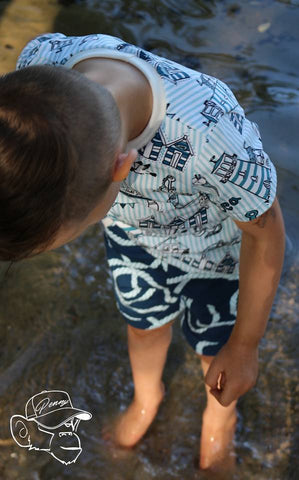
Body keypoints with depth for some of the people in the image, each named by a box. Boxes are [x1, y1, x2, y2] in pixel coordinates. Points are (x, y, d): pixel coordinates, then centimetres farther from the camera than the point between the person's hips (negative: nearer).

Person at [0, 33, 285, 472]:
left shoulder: (217, 144, -49)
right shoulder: (41, 62, -35)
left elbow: (266, 234, -25)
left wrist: (244, 346, -10)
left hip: (213, 247, -3)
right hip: (133, 231, 4)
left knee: (216, 352, 24)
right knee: (144, 326, 29)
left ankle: (220, 414, 61)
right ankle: (148, 395, 64)